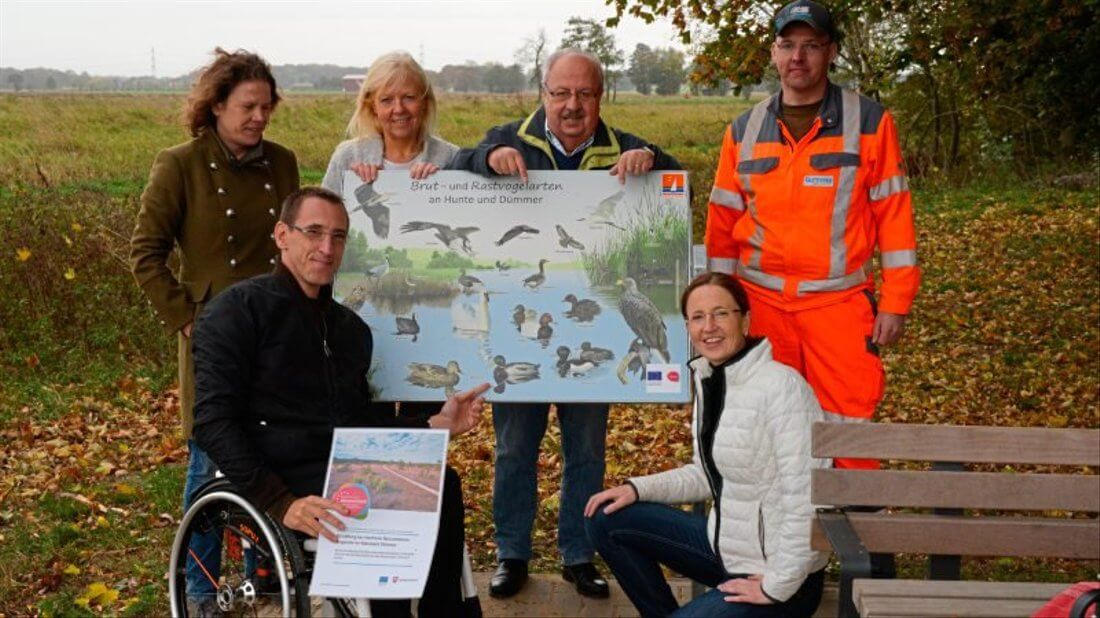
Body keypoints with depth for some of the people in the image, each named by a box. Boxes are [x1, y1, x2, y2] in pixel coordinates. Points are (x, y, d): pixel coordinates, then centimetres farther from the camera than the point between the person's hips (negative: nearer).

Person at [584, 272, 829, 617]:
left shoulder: (781, 386, -22)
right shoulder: (707, 379, 6)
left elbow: (807, 498, -25)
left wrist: (777, 588, -21)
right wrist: (637, 488, 4)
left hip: (781, 574, -8)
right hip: (725, 545, 8)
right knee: (607, 521, 6)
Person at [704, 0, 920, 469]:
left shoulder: (869, 122, -1)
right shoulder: (744, 132, 6)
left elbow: (893, 216, -1)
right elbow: (723, 225, 9)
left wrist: (895, 303, -5)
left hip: (840, 304, -2)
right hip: (760, 304, 3)